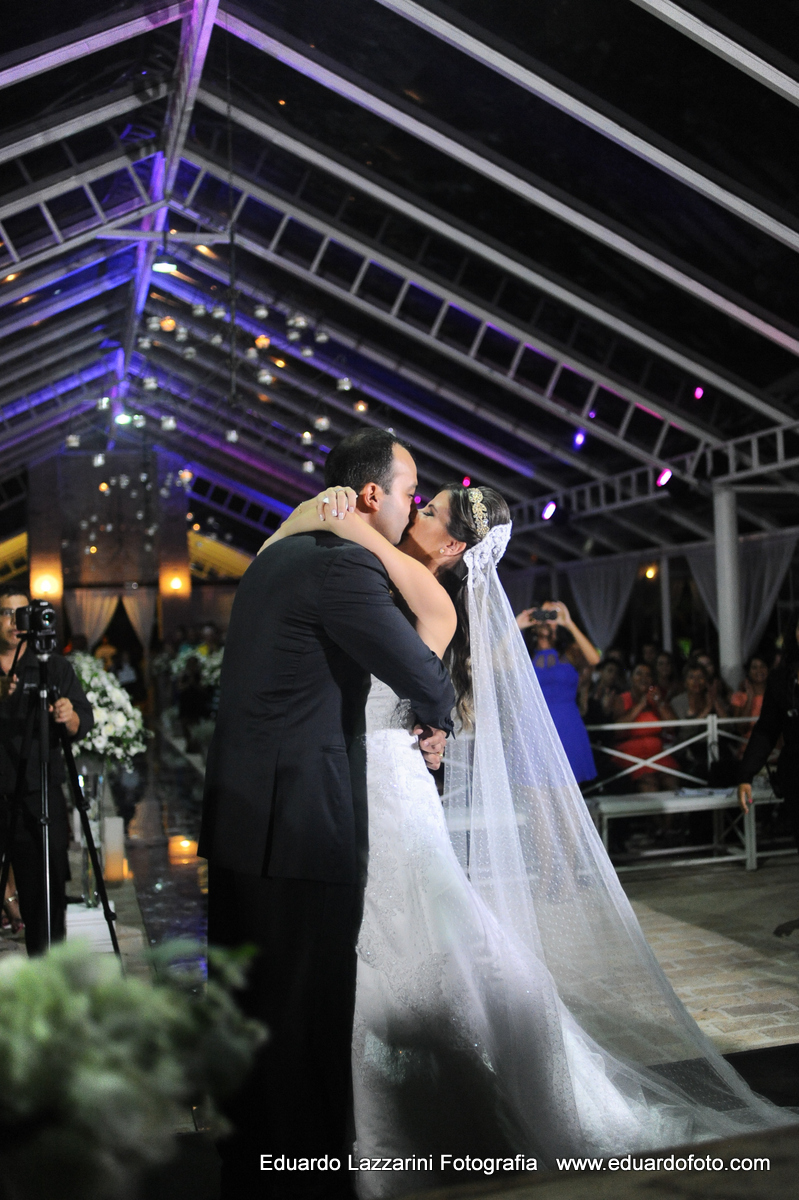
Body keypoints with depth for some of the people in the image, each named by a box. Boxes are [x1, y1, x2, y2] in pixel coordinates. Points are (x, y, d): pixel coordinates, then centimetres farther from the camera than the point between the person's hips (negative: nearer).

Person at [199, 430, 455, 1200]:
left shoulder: (273, 557, 14)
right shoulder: (344, 568, -15)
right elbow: (425, 678, -14)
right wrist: (437, 721, 9)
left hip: (236, 820, 10)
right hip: (302, 827, -10)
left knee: (249, 1013, 19)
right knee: (308, 1018, 4)